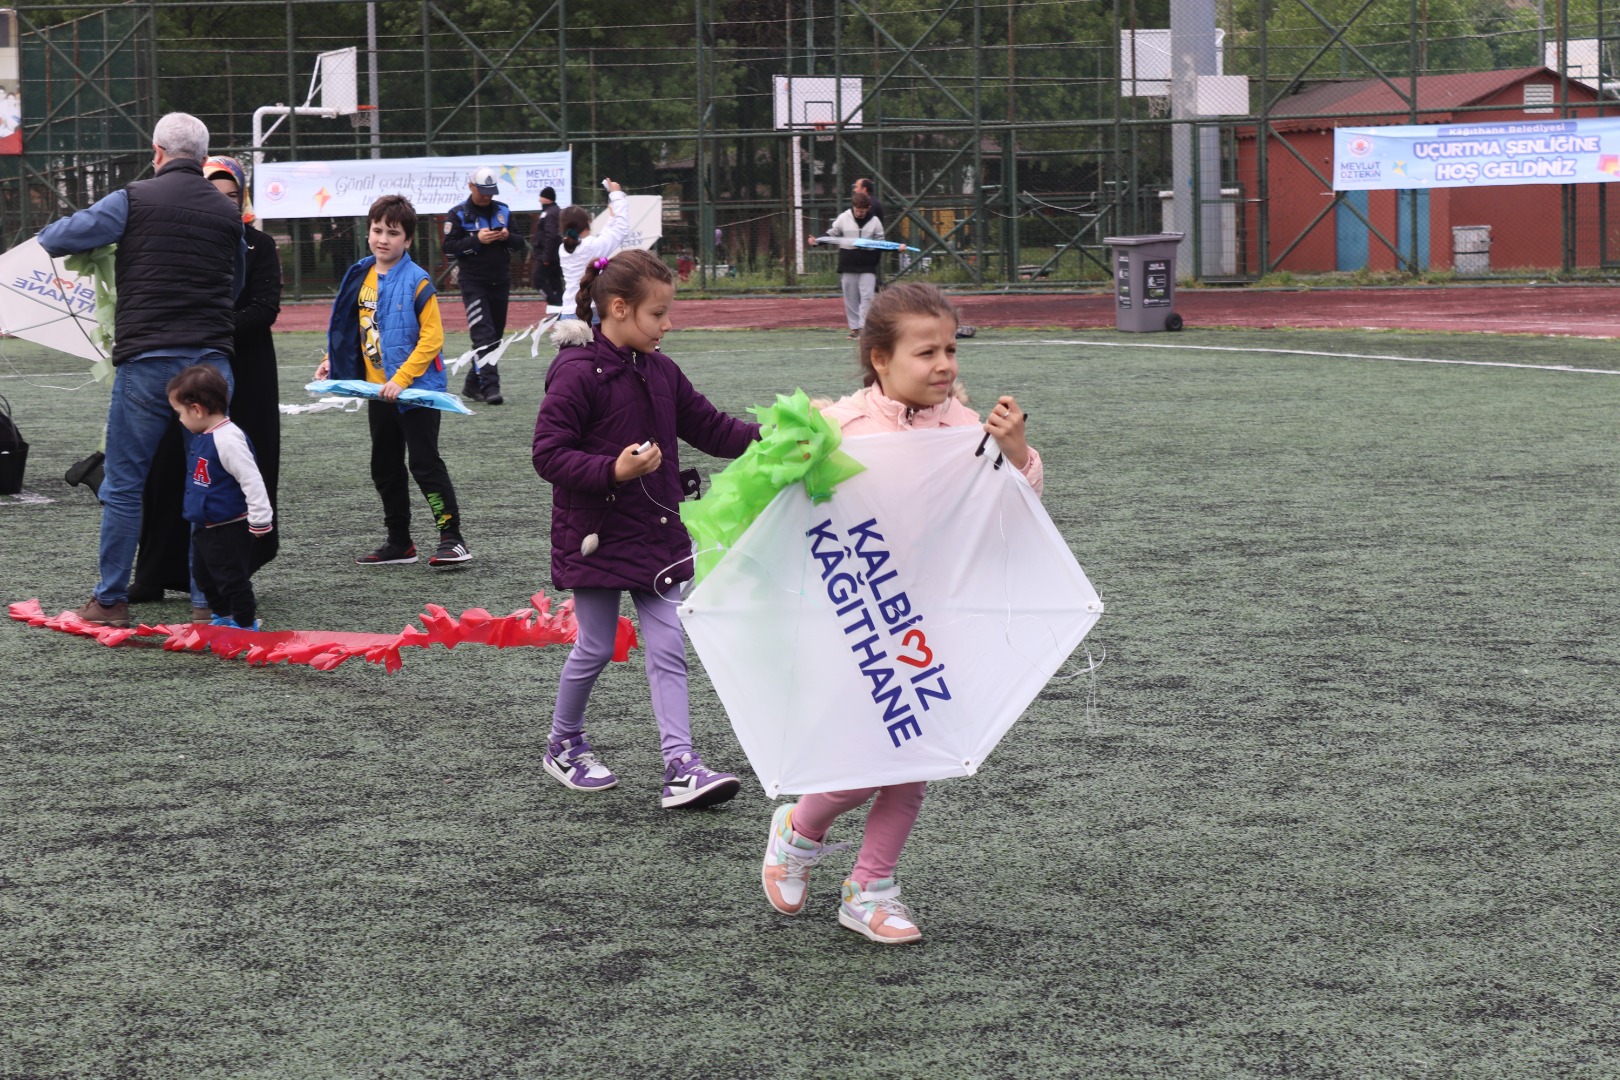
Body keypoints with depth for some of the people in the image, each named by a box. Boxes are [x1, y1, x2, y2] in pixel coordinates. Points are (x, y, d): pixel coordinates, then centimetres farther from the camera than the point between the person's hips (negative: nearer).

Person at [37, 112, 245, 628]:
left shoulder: (135, 200, -2)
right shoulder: (228, 213, 10)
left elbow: (56, 238, -4)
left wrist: (48, 233, 18)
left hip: (146, 360, -3)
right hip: (212, 357, 3)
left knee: (123, 485, 5)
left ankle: (110, 601, 7)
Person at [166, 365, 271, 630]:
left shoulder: (227, 439, -25)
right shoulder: (203, 438, 7)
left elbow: (251, 480, -25)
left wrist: (260, 521, -23)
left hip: (229, 530, -11)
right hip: (205, 527, 11)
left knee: (232, 577, -1)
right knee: (204, 575, 21)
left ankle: (246, 624, 12)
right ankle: (223, 618, 35)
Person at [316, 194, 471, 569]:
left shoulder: (417, 281, -13)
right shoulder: (361, 277, 7)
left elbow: (432, 337, -17)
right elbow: (350, 328, 19)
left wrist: (402, 378, -22)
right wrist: (333, 360, 6)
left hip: (416, 389, -8)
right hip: (378, 391, 8)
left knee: (425, 463, -8)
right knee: (385, 469, 12)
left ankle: (452, 538, -3)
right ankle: (399, 543, 22)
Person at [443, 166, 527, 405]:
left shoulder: (503, 211, 10)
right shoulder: (458, 213, -2)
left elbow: (520, 247, 11)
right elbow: (448, 247, -8)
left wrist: (508, 237, -11)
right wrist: (477, 240, -20)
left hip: (500, 282, 5)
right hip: (473, 283, -5)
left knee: (495, 334, 8)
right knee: (483, 334, -16)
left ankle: (473, 384, 19)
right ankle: (490, 386, -22)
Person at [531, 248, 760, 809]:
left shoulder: (661, 372, 7)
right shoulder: (577, 374, -16)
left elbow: (709, 427, 13)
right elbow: (548, 454, -18)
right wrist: (613, 471, -29)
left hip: (656, 533, 6)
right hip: (597, 536, -6)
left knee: (668, 648, 0)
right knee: (595, 648, 6)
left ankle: (681, 766, -2)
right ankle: (563, 745, 29)